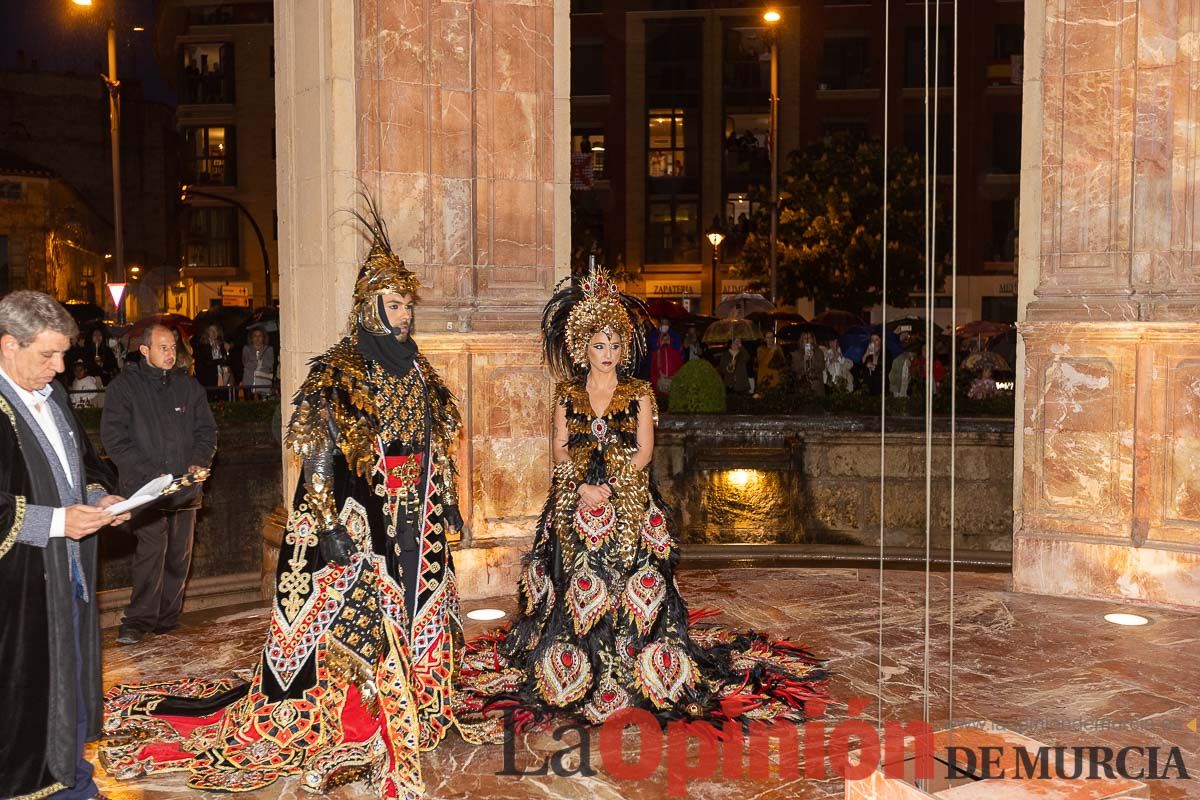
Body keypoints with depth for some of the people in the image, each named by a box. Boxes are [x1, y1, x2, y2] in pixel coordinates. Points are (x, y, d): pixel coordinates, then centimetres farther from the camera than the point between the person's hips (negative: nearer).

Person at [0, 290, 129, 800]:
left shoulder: (52, 398, 9)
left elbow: (84, 461, 21)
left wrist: (98, 497, 3)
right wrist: (55, 521, -23)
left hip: (68, 570, 8)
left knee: (69, 670, 17)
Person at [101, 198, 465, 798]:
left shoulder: (417, 370, 10)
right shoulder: (337, 372, -10)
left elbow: (440, 447, 17)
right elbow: (318, 457, -13)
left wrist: (447, 505, 15)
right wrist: (333, 525, -19)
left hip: (416, 527, 7)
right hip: (360, 526, -6)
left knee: (413, 615, 12)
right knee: (353, 620, -1)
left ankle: (408, 714, 27)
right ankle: (351, 732, 13)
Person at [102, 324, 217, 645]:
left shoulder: (188, 385, 12)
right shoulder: (125, 386, 0)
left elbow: (207, 429, 16)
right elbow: (114, 438, -6)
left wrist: (200, 462, -3)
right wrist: (150, 473, -13)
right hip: (146, 487, -4)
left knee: (180, 555, 6)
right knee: (151, 552, -13)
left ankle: (168, 618, 17)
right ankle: (139, 620, -4)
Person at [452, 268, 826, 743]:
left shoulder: (639, 393, 4)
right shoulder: (567, 394, 8)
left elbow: (644, 451, -2)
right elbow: (560, 449, 4)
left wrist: (610, 488, -13)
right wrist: (582, 488, -12)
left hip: (629, 504, -1)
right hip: (574, 503, 1)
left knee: (627, 578, -5)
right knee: (575, 583, -1)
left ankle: (631, 664, 6)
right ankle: (575, 667, 11)